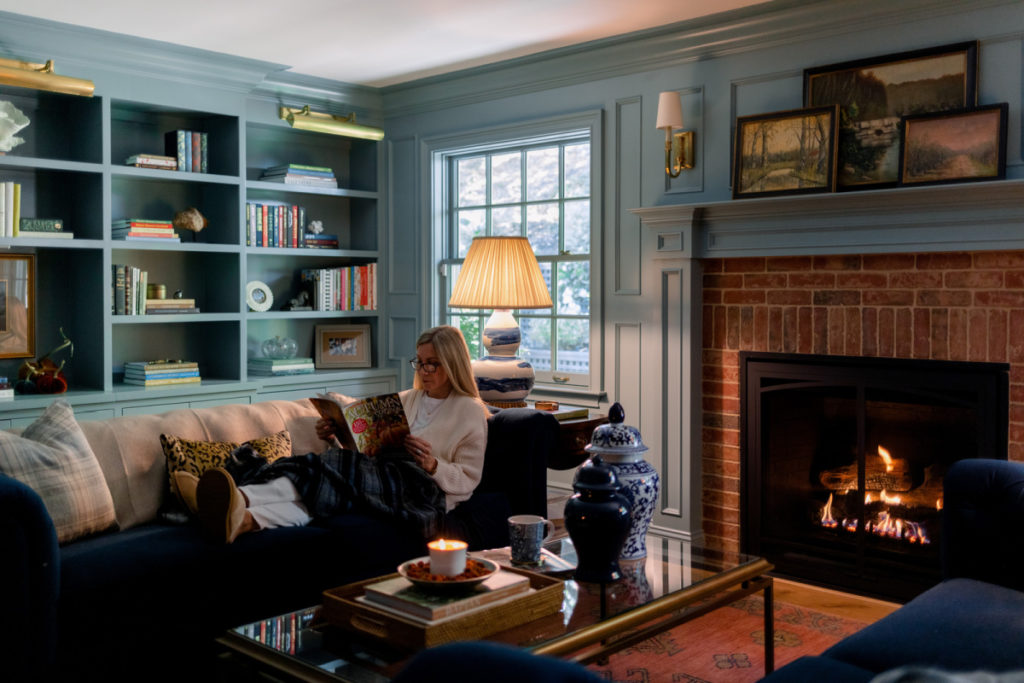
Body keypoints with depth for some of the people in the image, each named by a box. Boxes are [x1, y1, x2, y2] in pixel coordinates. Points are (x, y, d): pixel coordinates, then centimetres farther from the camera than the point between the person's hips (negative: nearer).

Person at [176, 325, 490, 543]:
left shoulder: (471, 412, 12)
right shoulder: (406, 399, 30)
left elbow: (467, 480, 4)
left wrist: (433, 465, -14)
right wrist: (336, 439, 5)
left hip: (422, 490, -6)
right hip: (381, 472, 7)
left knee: (326, 470, -34)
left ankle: (242, 519, -59)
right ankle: (237, 507, -56)